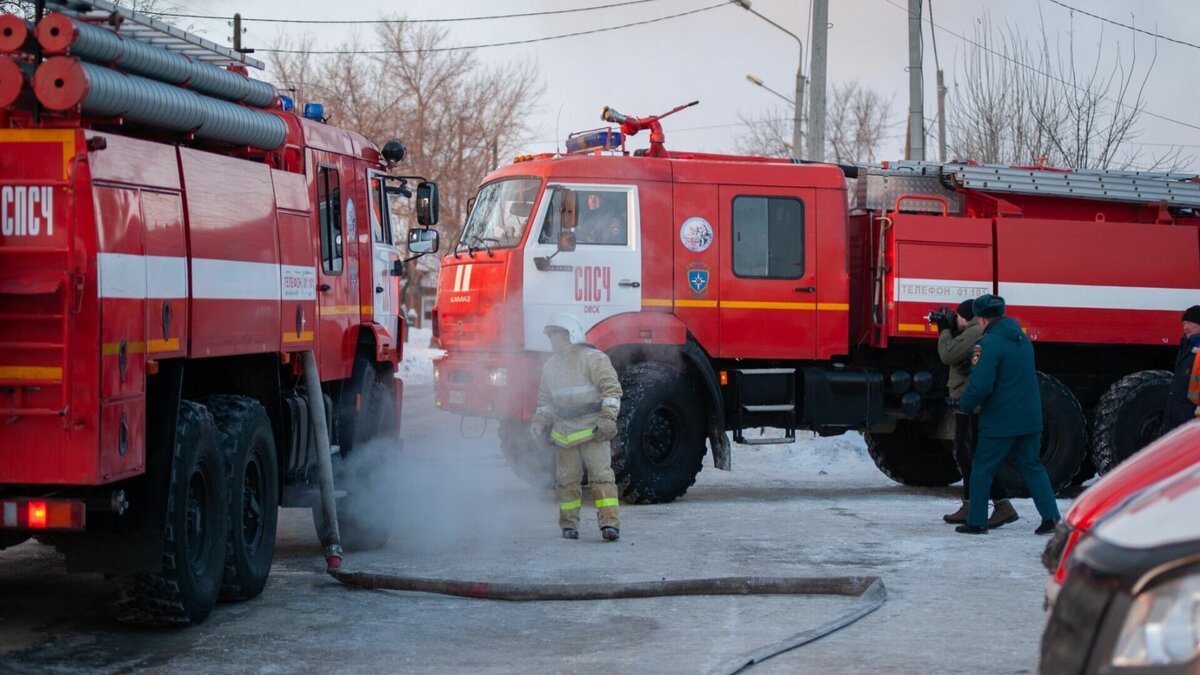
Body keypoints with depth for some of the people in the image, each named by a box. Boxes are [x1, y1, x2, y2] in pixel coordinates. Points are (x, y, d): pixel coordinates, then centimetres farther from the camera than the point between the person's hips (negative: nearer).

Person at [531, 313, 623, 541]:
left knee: (601, 476, -11)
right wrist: (540, 423, 14)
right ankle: (569, 524, 15)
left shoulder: (593, 358, -5)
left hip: (592, 430, -6)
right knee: (566, 480, 5)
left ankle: (609, 523, -14)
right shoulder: (551, 365, 16)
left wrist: (608, 418, -19)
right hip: (564, 434, 6)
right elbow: (545, 399, 26)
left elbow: (611, 388, -10)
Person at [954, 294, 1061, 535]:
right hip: (1030, 418, 7)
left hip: (999, 422, -7)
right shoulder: (1022, 338, 10)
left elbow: (980, 387, -23)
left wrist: (964, 403, -5)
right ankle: (1050, 517, 6)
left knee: (982, 469, 5)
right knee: (1032, 467, 14)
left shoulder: (989, 344, -17)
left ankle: (976, 522, 8)